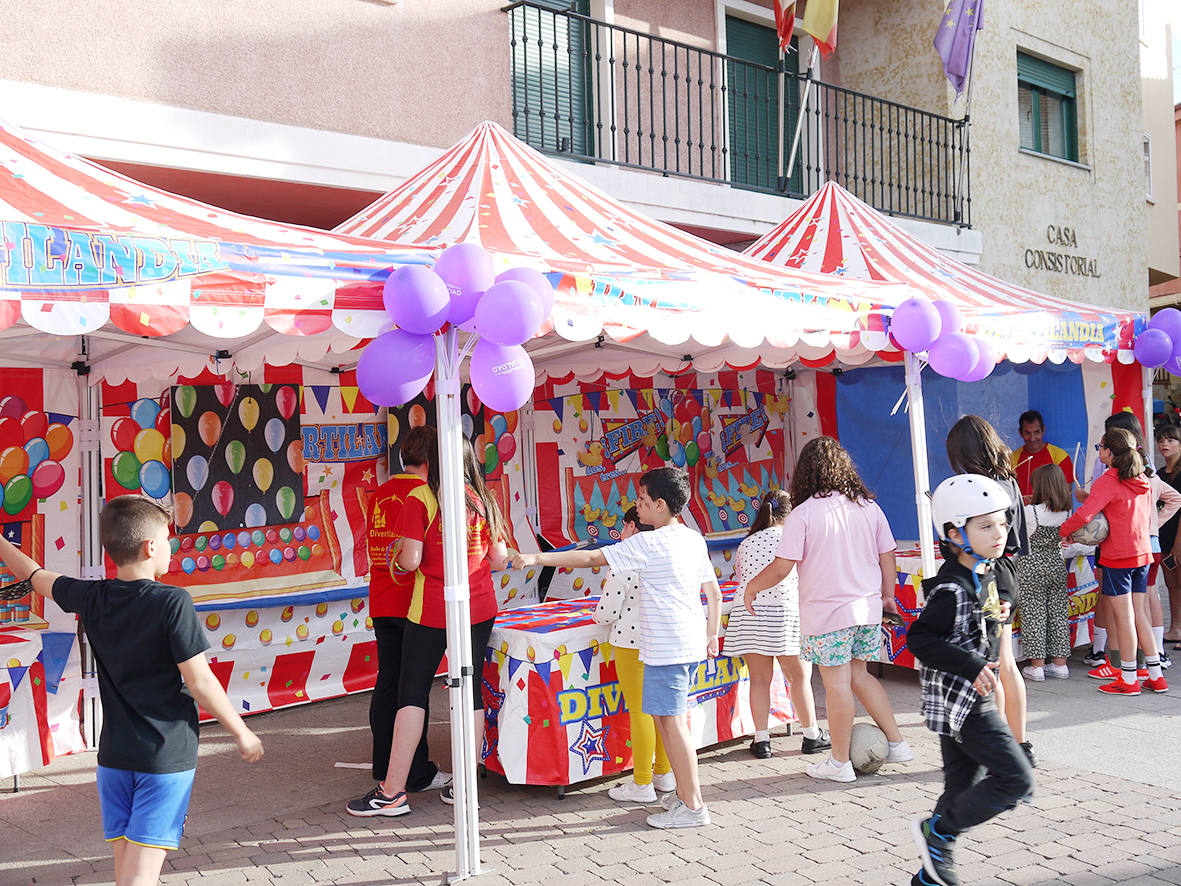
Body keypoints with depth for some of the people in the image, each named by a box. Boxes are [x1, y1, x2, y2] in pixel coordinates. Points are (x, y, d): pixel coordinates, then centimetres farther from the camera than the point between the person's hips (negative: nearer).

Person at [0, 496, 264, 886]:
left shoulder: (91, 599, 1)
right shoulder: (173, 602, -15)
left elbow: (36, 576, 19)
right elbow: (199, 682, -15)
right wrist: (242, 733, -3)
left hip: (114, 755, 6)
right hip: (166, 755, -5)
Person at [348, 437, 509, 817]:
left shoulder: (420, 500, -9)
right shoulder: (484, 501, 6)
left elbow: (410, 560, -14)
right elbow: (499, 559, 8)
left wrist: (397, 560, 8)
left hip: (430, 611, -4)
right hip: (480, 609, 4)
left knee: (412, 692, 2)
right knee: (469, 689, 10)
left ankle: (392, 792, 4)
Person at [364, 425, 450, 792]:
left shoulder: (379, 493, 12)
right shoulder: (421, 491, -12)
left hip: (381, 604, 8)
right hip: (411, 603, -8)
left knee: (387, 682, 14)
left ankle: (384, 765, 23)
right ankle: (417, 772, 4)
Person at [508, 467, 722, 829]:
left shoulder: (648, 544, -15)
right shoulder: (694, 539, 9)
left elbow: (592, 558, -16)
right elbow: (715, 593, 13)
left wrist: (537, 558, -12)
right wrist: (712, 636, 25)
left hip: (666, 647, -9)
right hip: (690, 644, 9)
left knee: (672, 722, -1)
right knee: (664, 717, 17)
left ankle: (693, 806, 5)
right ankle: (684, 792, 24)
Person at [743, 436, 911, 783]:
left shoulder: (803, 513, -12)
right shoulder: (869, 506, 3)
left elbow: (781, 568, -13)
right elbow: (887, 557, 9)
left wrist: (752, 586, 4)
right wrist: (887, 596, 23)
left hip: (827, 612, -5)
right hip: (867, 608, 6)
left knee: (836, 683, 3)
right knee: (858, 675, 20)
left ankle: (839, 763, 13)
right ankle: (897, 744, 24)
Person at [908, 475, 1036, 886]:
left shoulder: (984, 572, 7)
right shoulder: (952, 589, -23)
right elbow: (919, 638, -24)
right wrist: (970, 665, -28)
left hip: (971, 698, 10)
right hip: (959, 699, -10)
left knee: (962, 788, 14)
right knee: (1016, 778, -8)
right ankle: (936, 830, 5)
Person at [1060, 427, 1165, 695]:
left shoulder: (1108, 482, -14)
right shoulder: (1142, 480, 9)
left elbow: (1085, 514, -25)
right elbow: (1147, 519, 18)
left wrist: (1063, 531, -10)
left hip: (1117, 556, -7)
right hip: (1142, 552, 7)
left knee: (1123, 615, -1)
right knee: (1140, 613, 12)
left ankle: (1128, 679, 4)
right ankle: (1156, 676, 15)